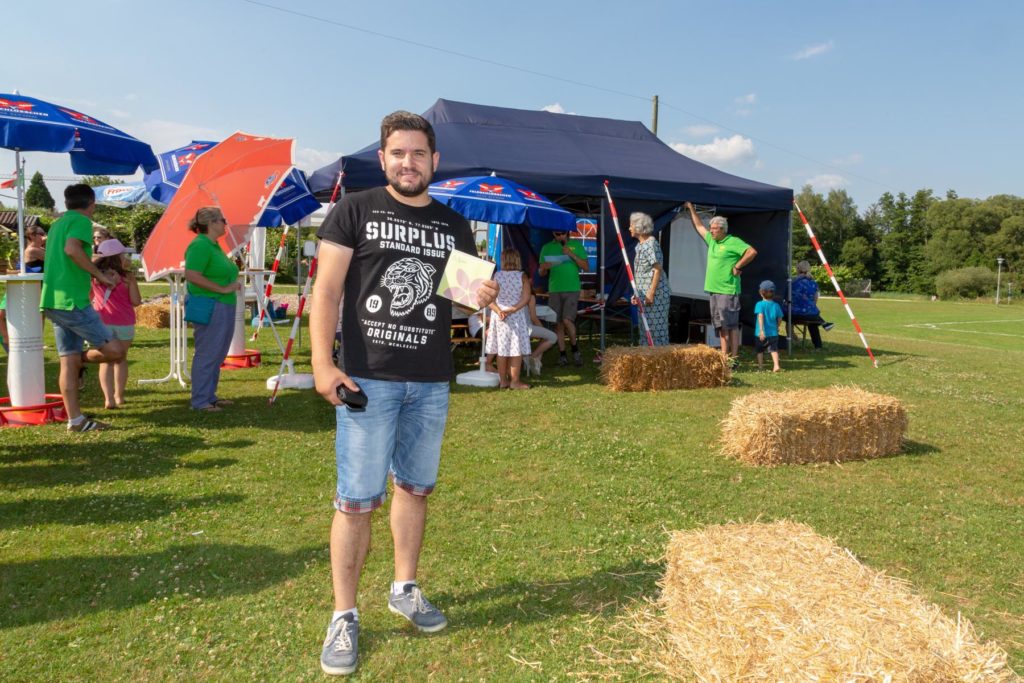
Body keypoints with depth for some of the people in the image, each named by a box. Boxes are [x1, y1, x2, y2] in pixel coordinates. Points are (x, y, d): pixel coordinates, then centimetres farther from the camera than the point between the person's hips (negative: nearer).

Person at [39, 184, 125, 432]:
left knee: (68, 361, 8)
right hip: (72, 301, -10)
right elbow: (72, 249, -24)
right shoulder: (81, 221, -6)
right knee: (115, 350, -7)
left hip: (53, 302, 10)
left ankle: (75, 419, 9)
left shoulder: (58, 223, 22)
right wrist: (100, 274, -15)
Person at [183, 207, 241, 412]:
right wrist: (223, 289, -21)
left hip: (223, 308, 10)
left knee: (217, 354, 15)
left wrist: (232, 284, 11)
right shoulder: (200, 245, -15)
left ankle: (209, 396, 25)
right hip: (209, 308, -10)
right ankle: (199, 401, 5)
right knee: (206, 355, -4)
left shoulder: (214, 245, 16)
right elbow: (192, 275, -25)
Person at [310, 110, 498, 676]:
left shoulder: (454, 226, 12)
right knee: (356, 499, -1)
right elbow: (326, 291, -5)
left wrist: (484, 297, -7)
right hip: (368, 379, -4)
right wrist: (322, 363, -15)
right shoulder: (354, 211, 0)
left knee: (415, 488, 15)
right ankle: (344, 616, 14)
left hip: (431, 383, 4)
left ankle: (404, 589, 33)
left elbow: (466, 292, 18)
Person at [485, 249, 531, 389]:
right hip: (516, 316, -3)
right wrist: (512, 309, -16)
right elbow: (526, 297, -12)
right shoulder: (522, 276, -4)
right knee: (517, 349, 3)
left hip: (499, 317, 3)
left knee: (501, 349, 10)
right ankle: (515, 381, 4)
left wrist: (498, 311, -13)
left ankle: (503, 380, 16)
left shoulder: (496, 276, 1)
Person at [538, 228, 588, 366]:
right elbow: (542, 273, 9)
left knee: (567, 320, -15)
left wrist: (571, 254, -11)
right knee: (558, 324, 2)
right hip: (554, 290, 2)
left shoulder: (576, 245, 6)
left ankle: (575, 349, 7)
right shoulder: (547, 248, 9)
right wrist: (544, 268, -14)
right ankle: (562, 354, 10)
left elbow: (585, 266, 1)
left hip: (572, 289, -2)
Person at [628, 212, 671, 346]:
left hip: (656, 294, -10)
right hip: (644, 295, 10)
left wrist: (651, 293, -21)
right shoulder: (640, 245, 17)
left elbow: (658, 270, -17)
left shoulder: (651, 244, -12)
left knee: (656, 328, -7)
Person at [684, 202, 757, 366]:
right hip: (714, 290, 8)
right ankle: (725, 356, 16)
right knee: (721, 326, 11)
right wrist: (691, 208, 32)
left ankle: (734, 358, -4)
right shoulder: (712, 241, 15)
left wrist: (737, 267, -14)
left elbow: (752, 252, -17)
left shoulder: (733, 242, -8)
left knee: (732, 325, -6)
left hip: (728, 291, -8)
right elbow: (699, 226, 28)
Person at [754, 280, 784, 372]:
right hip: (773, 333, 2)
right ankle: (776, 365, -16)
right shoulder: (776, 305, 2)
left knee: (760, 350, 14)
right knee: (774, 349, 2)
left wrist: (761, 330, -27)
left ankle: (760, 366, 21)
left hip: (761, 333, -2)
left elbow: (760, 316, -21)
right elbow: (779, 318, 6)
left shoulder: (760, 304, -10)